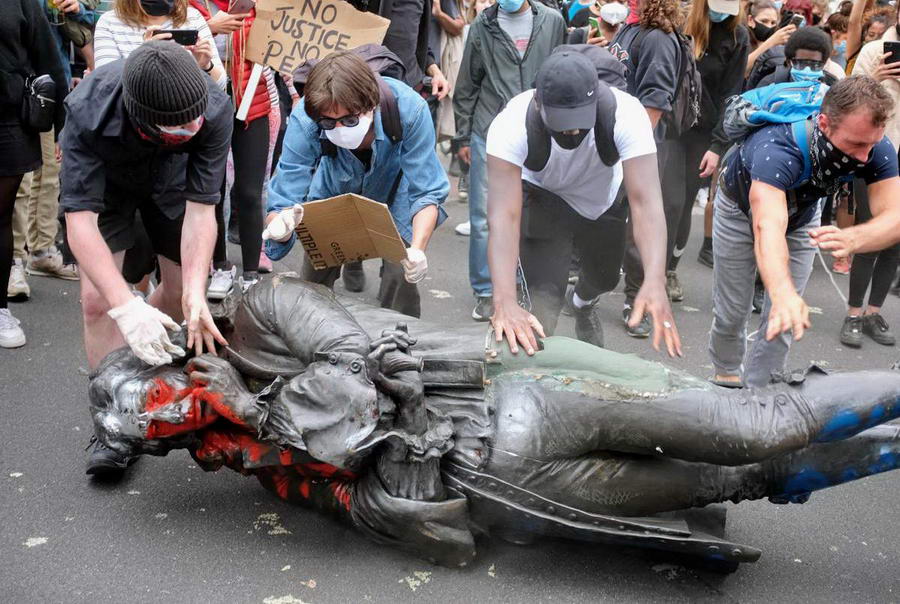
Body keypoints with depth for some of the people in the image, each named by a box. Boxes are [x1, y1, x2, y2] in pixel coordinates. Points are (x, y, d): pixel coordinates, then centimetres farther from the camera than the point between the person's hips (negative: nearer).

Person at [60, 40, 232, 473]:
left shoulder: (215, 109, -38)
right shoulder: (87, 111, -41)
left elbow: (201, 209, -33)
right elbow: (80, 219, -42)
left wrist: (195, 293, -44)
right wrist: (126, 307, -53)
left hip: (170, 178, 2)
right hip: (104, 178, -2)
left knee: (182, 293, 3)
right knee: (97, 298, -15)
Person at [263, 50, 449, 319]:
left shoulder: (409, 109, -37)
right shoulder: (304, 121, -35)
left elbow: (427, 192, -31)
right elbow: (284, 201, -33)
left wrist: (418, 249, -49)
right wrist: (280, 225, -58)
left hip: (394, 190, -1)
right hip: (333, 190, 1)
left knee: (401, 273, -16)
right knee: (315, 277, -2)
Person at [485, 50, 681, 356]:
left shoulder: (626, 113, -38)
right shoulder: (512, 124, -40)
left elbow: (645, 200, -45)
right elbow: (503, 214, -47)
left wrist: (655, 282, -60)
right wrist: (504, 302, -60)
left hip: (602, 198, 3)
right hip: (542, 197, -2)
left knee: (604, 278, 24)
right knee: (545, 297, -19)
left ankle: (584, 303, 62)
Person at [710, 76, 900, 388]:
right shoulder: (776, 149, -47)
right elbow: (768, 226, -61)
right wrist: (783, 292, -79)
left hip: (802, 211, 4)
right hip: (742, 208, -3)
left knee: (784, 319, 0)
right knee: (731, 313, 3)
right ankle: (726, 377, 32)